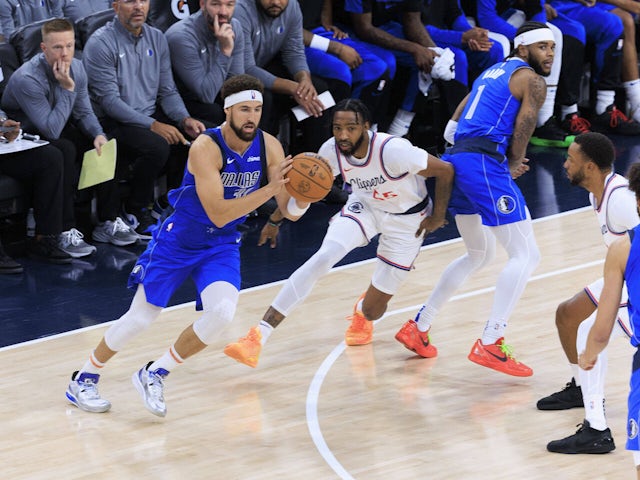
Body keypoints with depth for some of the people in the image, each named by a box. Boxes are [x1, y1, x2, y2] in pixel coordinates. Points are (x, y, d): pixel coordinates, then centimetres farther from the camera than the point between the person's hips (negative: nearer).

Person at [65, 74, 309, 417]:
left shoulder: (269, 147, -12)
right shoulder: (206, 147, -27)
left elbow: (291, 212, -10)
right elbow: (218, 214, -34)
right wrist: (270, 188, -41)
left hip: (222, 246, 4)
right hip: (178, 241, -4)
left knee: (221, 312, -20)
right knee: (140, 317, 1)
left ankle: (154, 375, 0)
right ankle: (83, 380, 24)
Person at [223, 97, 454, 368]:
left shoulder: (392, 151, -35)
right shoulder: (332, 151, -20)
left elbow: (446, 170, -24)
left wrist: (437, 217, -14)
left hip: (406, 219, -3)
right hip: (365, 205, 3)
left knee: (372, 312, -3)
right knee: (322, 259, -25)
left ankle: (362, 312, 41)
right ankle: (258, 337, -28)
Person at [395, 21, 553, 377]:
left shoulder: (493, 72, 26)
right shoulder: (532, 81, 0)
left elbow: (453, 129, 24)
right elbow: (520, 139, -6)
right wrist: (513, 165, 15)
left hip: (457, 160, 9)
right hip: (485, 164, -9)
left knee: (481, 254, 26)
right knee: (526, 254, -8)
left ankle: (419, 327, 28)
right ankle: (489, 344, -18)